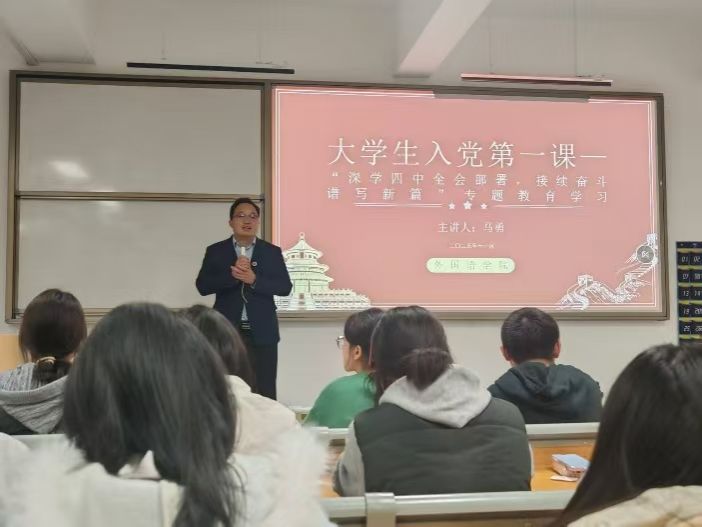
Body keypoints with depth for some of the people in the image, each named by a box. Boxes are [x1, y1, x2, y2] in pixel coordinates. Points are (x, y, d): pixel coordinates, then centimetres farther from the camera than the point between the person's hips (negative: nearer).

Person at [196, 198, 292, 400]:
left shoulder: (272, 252, 6)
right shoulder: (215, 251, 4)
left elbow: (285, 287, -3)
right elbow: (202, 286, -5)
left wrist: (254, 280, -18)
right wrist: (232, 274, -19)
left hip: (262, 333, 0)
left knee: (265, 393, 1)